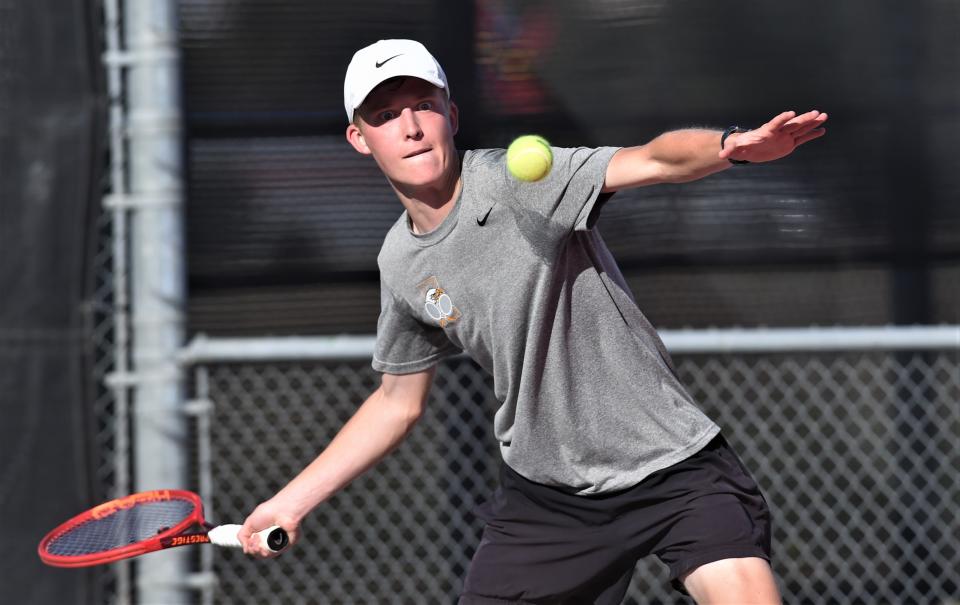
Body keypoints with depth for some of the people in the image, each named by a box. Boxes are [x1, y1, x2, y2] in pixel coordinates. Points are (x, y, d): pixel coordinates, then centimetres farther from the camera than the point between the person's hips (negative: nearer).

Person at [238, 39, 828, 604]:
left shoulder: (519, 179, -17)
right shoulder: (400, 263, 1)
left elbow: (654, 161, -34)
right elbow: (398, 402, 17)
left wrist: (732, 145, -56)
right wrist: (292, 501, 17)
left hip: (672, 467, -5)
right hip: (542, 494, 5)